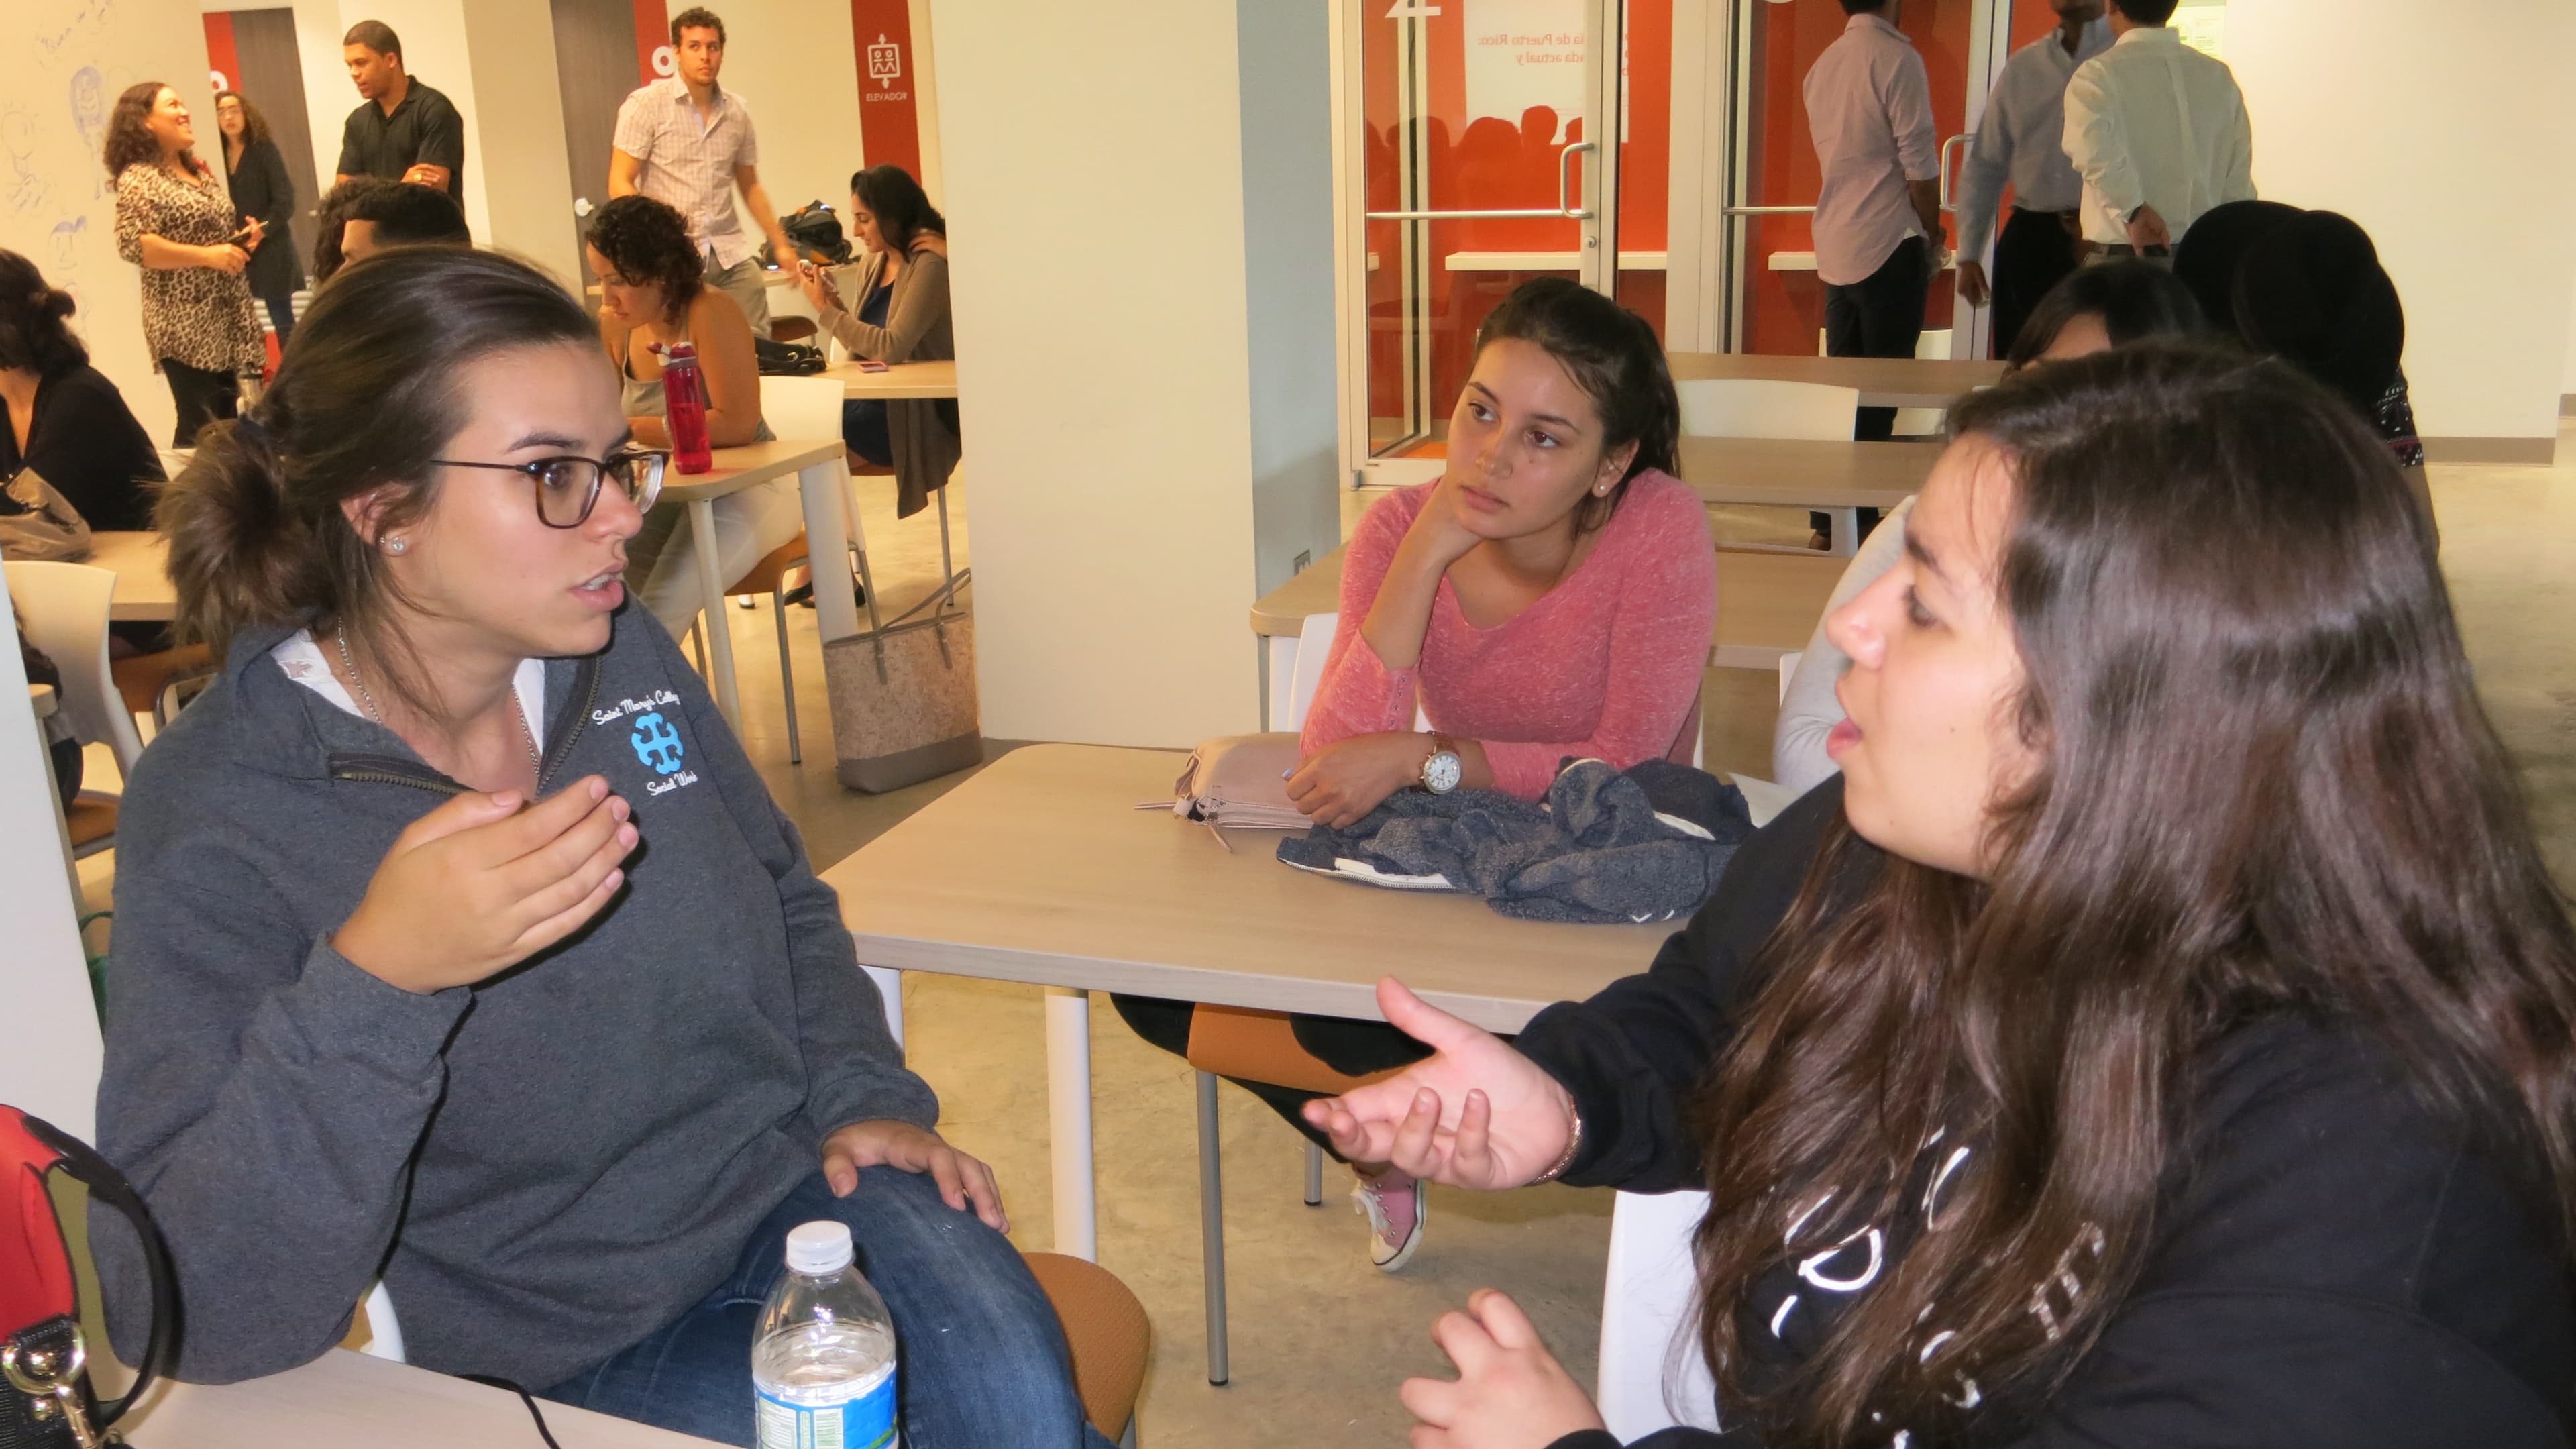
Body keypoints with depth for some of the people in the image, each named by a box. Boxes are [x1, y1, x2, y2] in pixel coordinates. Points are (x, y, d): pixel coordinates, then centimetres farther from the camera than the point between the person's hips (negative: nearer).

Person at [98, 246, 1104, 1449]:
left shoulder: (622, 657, -1)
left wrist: (868, 1094, 1)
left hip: (795, 1183, 4)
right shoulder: (219, 816, -18)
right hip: (570, 1348, -4)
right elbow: (190, 1322, -24)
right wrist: (371, 985, -37)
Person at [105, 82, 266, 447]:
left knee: (226, 419, 11)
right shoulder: (138, 178, -9)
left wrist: (240, 240, 6)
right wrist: (208, 256, -23)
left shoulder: (198, 171, 16)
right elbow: (133, 244, -19)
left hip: (225, 318, 8)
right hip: (185, 325, -8)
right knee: (200, 427, -10)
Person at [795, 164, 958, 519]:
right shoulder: (873, 264, 9)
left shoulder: (930, 262, -13)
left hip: (922, 410, -7)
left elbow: (893, 347, -20)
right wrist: (833, 302, -1)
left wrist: (825, 310, -12)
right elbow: (865, 347, 14)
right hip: (884, 398, 7)